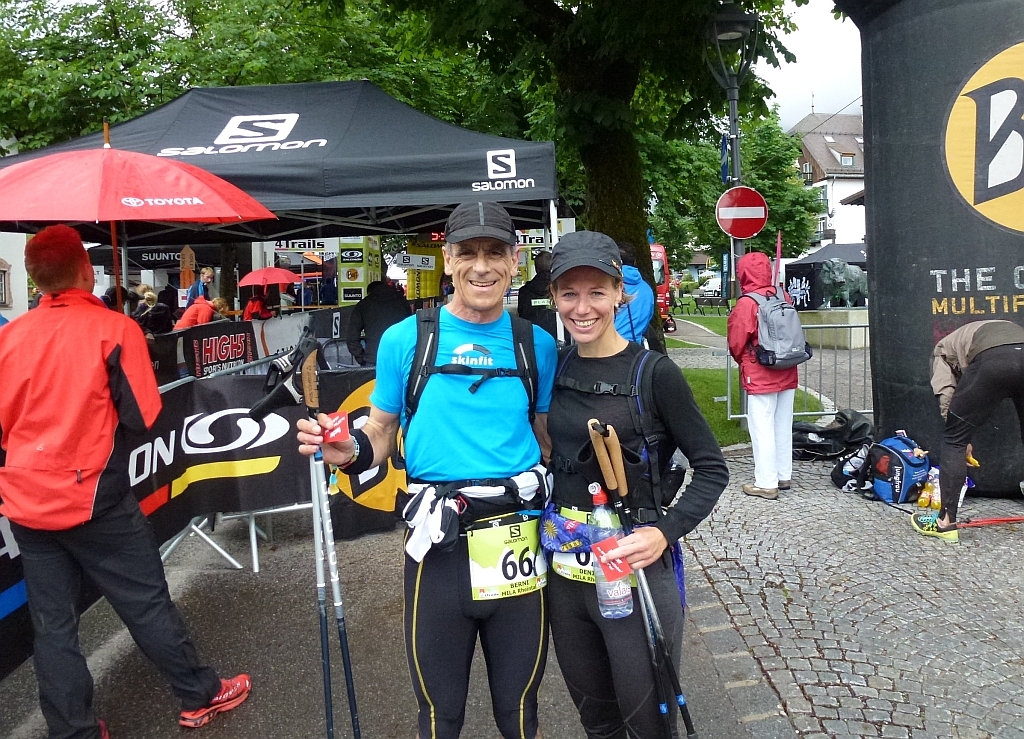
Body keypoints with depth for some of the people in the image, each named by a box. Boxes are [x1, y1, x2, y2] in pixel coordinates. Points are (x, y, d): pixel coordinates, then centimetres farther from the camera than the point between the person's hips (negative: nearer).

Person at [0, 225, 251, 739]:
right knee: (147, 604, 9)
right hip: (92, 496, -4)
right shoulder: (115, 328, -12)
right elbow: (142, 416, -10)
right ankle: (199, 697, 23)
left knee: (52, 624, 11)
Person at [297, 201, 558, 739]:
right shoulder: (405, 338, -3)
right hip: (437, 544, -1)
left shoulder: (537, 344, 2)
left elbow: (547, 440, 11)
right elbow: (380, 433, 4)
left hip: (517, 542, 2)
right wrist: (349, 451, -17)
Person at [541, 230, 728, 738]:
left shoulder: (653, 372, -12)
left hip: (634, 567, -5)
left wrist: (665, 532, -21)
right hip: (564, 568, 5)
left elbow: (712, 469, -9)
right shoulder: (557, 366, 3)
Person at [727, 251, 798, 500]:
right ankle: (783, 476, 27)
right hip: (787, 374, 6)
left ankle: (766, 483, 4)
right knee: (783, 426, 15)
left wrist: (743, 362, 10)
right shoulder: (783, 297, 1)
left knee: (762, 429, 0)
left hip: (760, 377, -6)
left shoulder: (746, 304, -15)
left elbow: (736, 343, -8)